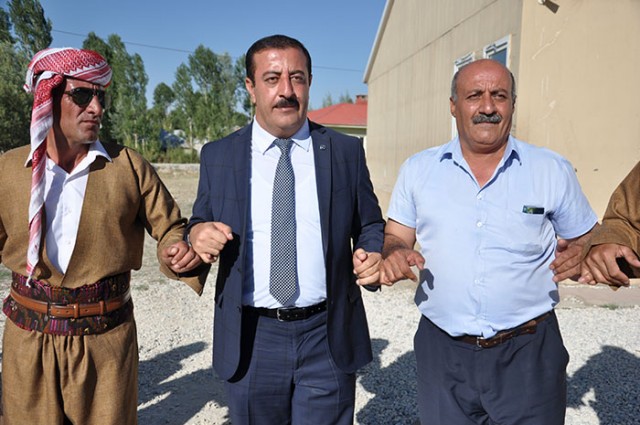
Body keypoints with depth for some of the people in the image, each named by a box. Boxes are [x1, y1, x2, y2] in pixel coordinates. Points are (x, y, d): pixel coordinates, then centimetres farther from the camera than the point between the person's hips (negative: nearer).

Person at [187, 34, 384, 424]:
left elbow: (371, 225, 7)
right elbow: (200, 223, 10)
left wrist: (374, 256, -14)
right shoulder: (218, 156, 2)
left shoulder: (346, 151, 0)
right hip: (250, 340, 1)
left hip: (328, 338, 0)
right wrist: (199, 234, -13)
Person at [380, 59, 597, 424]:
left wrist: (581, 258, -15)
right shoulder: (418, 169, 2)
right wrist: (395, 255, -15)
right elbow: (396, 238, 7)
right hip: (442, 352, 1)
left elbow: (588, 241, 8)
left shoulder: (553, 170, -1)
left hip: (528, 353, -1)